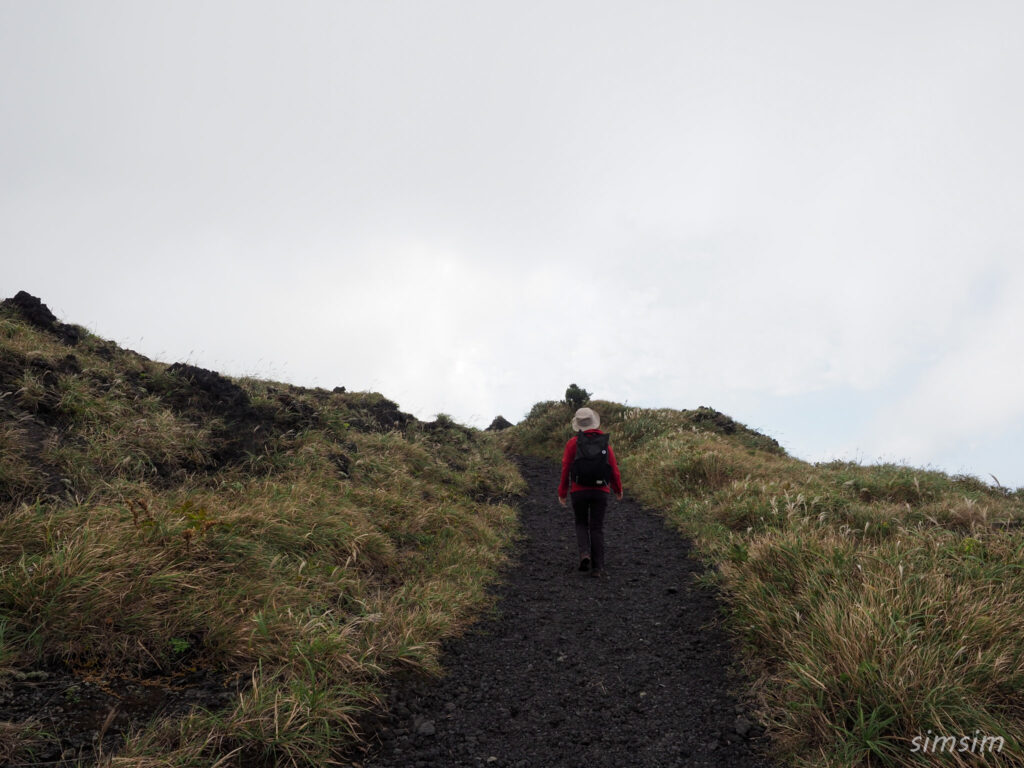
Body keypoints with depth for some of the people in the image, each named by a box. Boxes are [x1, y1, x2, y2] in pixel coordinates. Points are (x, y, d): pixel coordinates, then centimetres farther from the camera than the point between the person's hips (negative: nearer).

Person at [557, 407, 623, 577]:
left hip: (579, 491, -1)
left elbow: (565, 469, -5)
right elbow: (613, 467, 2)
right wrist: (618, 489, 16)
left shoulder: (572, 443, -3)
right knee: (597, 528, 7)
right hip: (600, 491, 1)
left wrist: (562, 492, 3)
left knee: (581, 524, 18)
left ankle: (584, 553, -6)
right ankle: (597, 567, 4)